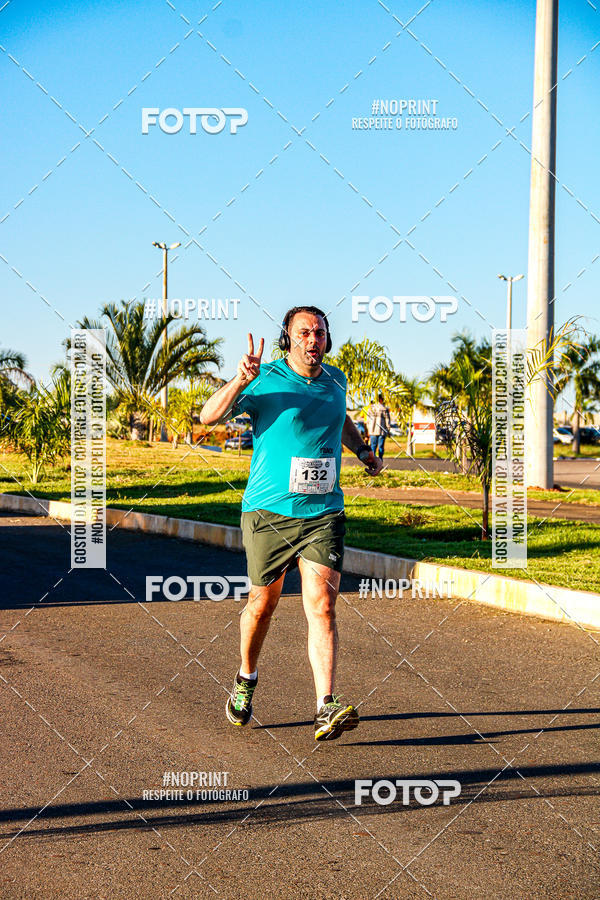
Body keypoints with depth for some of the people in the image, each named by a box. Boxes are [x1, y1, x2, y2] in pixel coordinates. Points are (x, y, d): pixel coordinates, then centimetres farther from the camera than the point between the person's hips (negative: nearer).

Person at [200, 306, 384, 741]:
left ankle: (327, 709, -17)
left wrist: (363, 450, 22)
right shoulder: (265, 379, -6)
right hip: (269, 512, -2)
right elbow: (209, 416, -17)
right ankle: (246, 680, 39)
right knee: (263, 602, 12)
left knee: (322, 606, -11)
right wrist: (240, 380, -31)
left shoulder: (336, 380, 10)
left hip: (323, 513, 2)